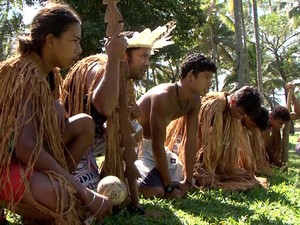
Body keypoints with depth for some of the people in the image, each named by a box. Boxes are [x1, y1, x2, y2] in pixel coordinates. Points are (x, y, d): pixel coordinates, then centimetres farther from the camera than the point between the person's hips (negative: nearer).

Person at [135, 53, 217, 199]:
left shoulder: (194, 101, -5)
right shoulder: (163, 96, -30)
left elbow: (191, 140, -2)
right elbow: (158, 145, -29)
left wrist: (187, 181, -6)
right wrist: (168, 186, -25)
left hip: (152, 145, 9)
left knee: (180, 186, 9)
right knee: (156, 191, -24)